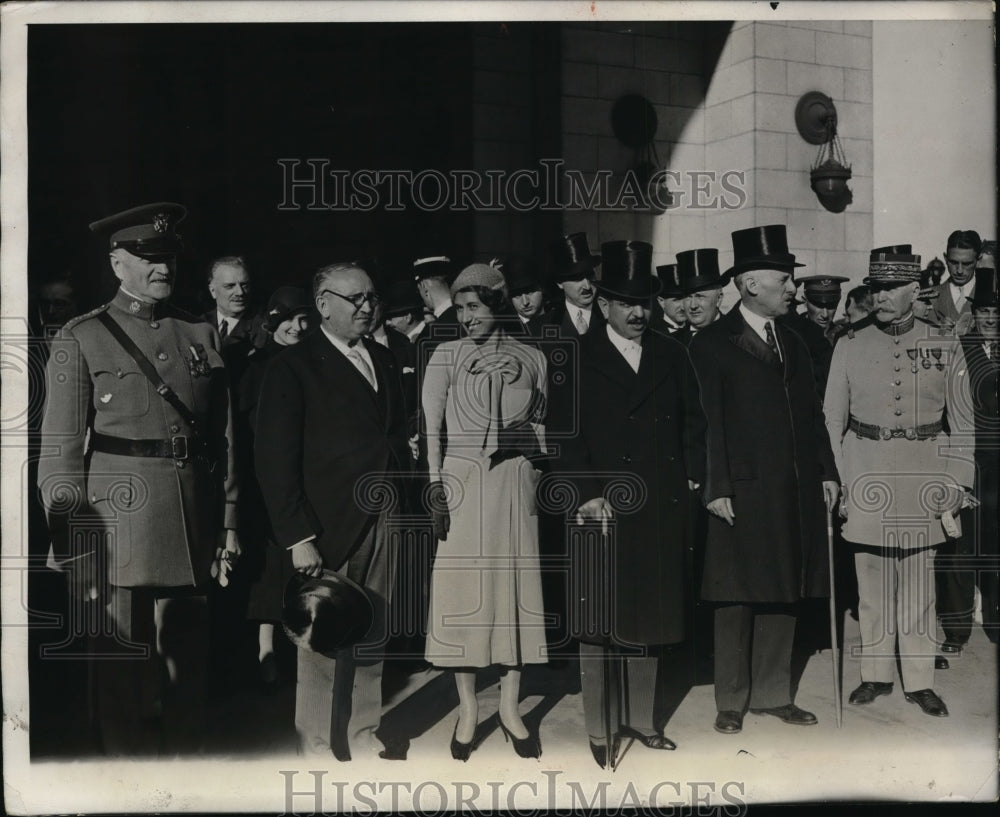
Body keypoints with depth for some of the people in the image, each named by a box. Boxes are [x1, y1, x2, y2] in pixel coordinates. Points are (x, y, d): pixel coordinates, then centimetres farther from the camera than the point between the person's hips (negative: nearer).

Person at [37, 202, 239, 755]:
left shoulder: (201, 335, 11)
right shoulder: (82, 339, 0)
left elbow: (224, 438, 10)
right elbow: (61, 450, -4)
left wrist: (229, 525, 6)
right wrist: (70, 543, -9)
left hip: (192, 527, 4)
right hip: (117, 529, -3)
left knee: (188, 665, 11)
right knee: (121, 668, 4)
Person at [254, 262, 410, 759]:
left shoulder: (383, 361, 15)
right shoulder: (293, 367, -5)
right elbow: (274, 460, -9)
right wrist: (298, 537, -14)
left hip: (382, 524, 6)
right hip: (327, 528, -5)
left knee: (370, 641, 14)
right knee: (324, 645, 4)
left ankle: (363, 738, 29)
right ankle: (318, 747, 20)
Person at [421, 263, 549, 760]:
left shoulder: (532, 359, 6)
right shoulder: (447, 356, 1)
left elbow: (538, 425, 13)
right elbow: (430, 425, -1)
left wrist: (538, 479, 3)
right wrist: (436, 486, -8)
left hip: (514, 482, 2)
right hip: (461, 480, -2)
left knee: (515, 584, 4)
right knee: (463, 587, 1)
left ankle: (510, 706, 15)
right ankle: (467, 710, 10)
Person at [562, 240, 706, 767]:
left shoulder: (671, 354, 11)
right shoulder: (579, 359, -1)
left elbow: (693, 421, 15)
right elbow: (568, 436, -5)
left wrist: (692, 476, 4)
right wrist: (586, 495, -13)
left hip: (662, 511, 4)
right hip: (604, 510, -4)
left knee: (651, 618, 13)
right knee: (598, 623, 3)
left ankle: (640, 719, 28)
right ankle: (599, 729, 16)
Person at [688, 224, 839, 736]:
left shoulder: (793, 344, 16)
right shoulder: (711, 345, -4)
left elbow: (811, 414, 17)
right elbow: (710, 422, -10)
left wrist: (826, 471, 10)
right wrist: (717, 489, -14)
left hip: (795, 493, 6)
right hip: (743, 494, -6)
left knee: (782, 594, 11)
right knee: (737, 599, 2)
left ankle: (773, 695, 23)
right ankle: (731, 702, 14)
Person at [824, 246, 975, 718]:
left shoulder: (946, 347, 2)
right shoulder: (849, 347, 3)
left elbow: (963, 422, 6)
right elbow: (832, 419, 6)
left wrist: (959, 482, 0)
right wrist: (834, 481, 1)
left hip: (923, 476, 0)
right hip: (865, 475, 1)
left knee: (918, 584, 6)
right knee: (871, 582, 7)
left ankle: (920, 681, 17)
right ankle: (875, 674, 20)